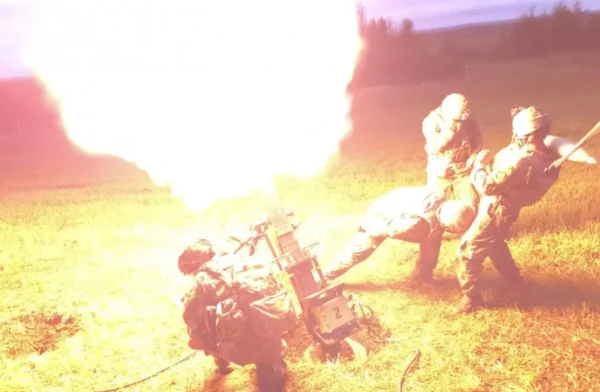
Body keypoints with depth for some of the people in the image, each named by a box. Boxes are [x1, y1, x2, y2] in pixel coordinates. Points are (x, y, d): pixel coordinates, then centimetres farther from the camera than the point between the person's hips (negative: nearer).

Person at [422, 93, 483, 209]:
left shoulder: (467, 121, -5)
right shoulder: (432, 121, -15)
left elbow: (478, 141, 4)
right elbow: (435, 147, -24)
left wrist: (472, 158, -12)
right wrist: (449, 129, -29)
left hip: (462, 170, 2)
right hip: (440, 171, -2)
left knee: (472, 202, 2)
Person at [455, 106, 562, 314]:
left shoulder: (521, 162, -38)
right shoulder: (549, 156, -10)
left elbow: (487, 186, -29)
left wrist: (479, 164, -12)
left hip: (495, 210, -9)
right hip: (506, 208, 9)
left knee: (468, 251, 3)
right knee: (495, 244, 34)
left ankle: (471, 298, 15)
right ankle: (514, 280, 49)